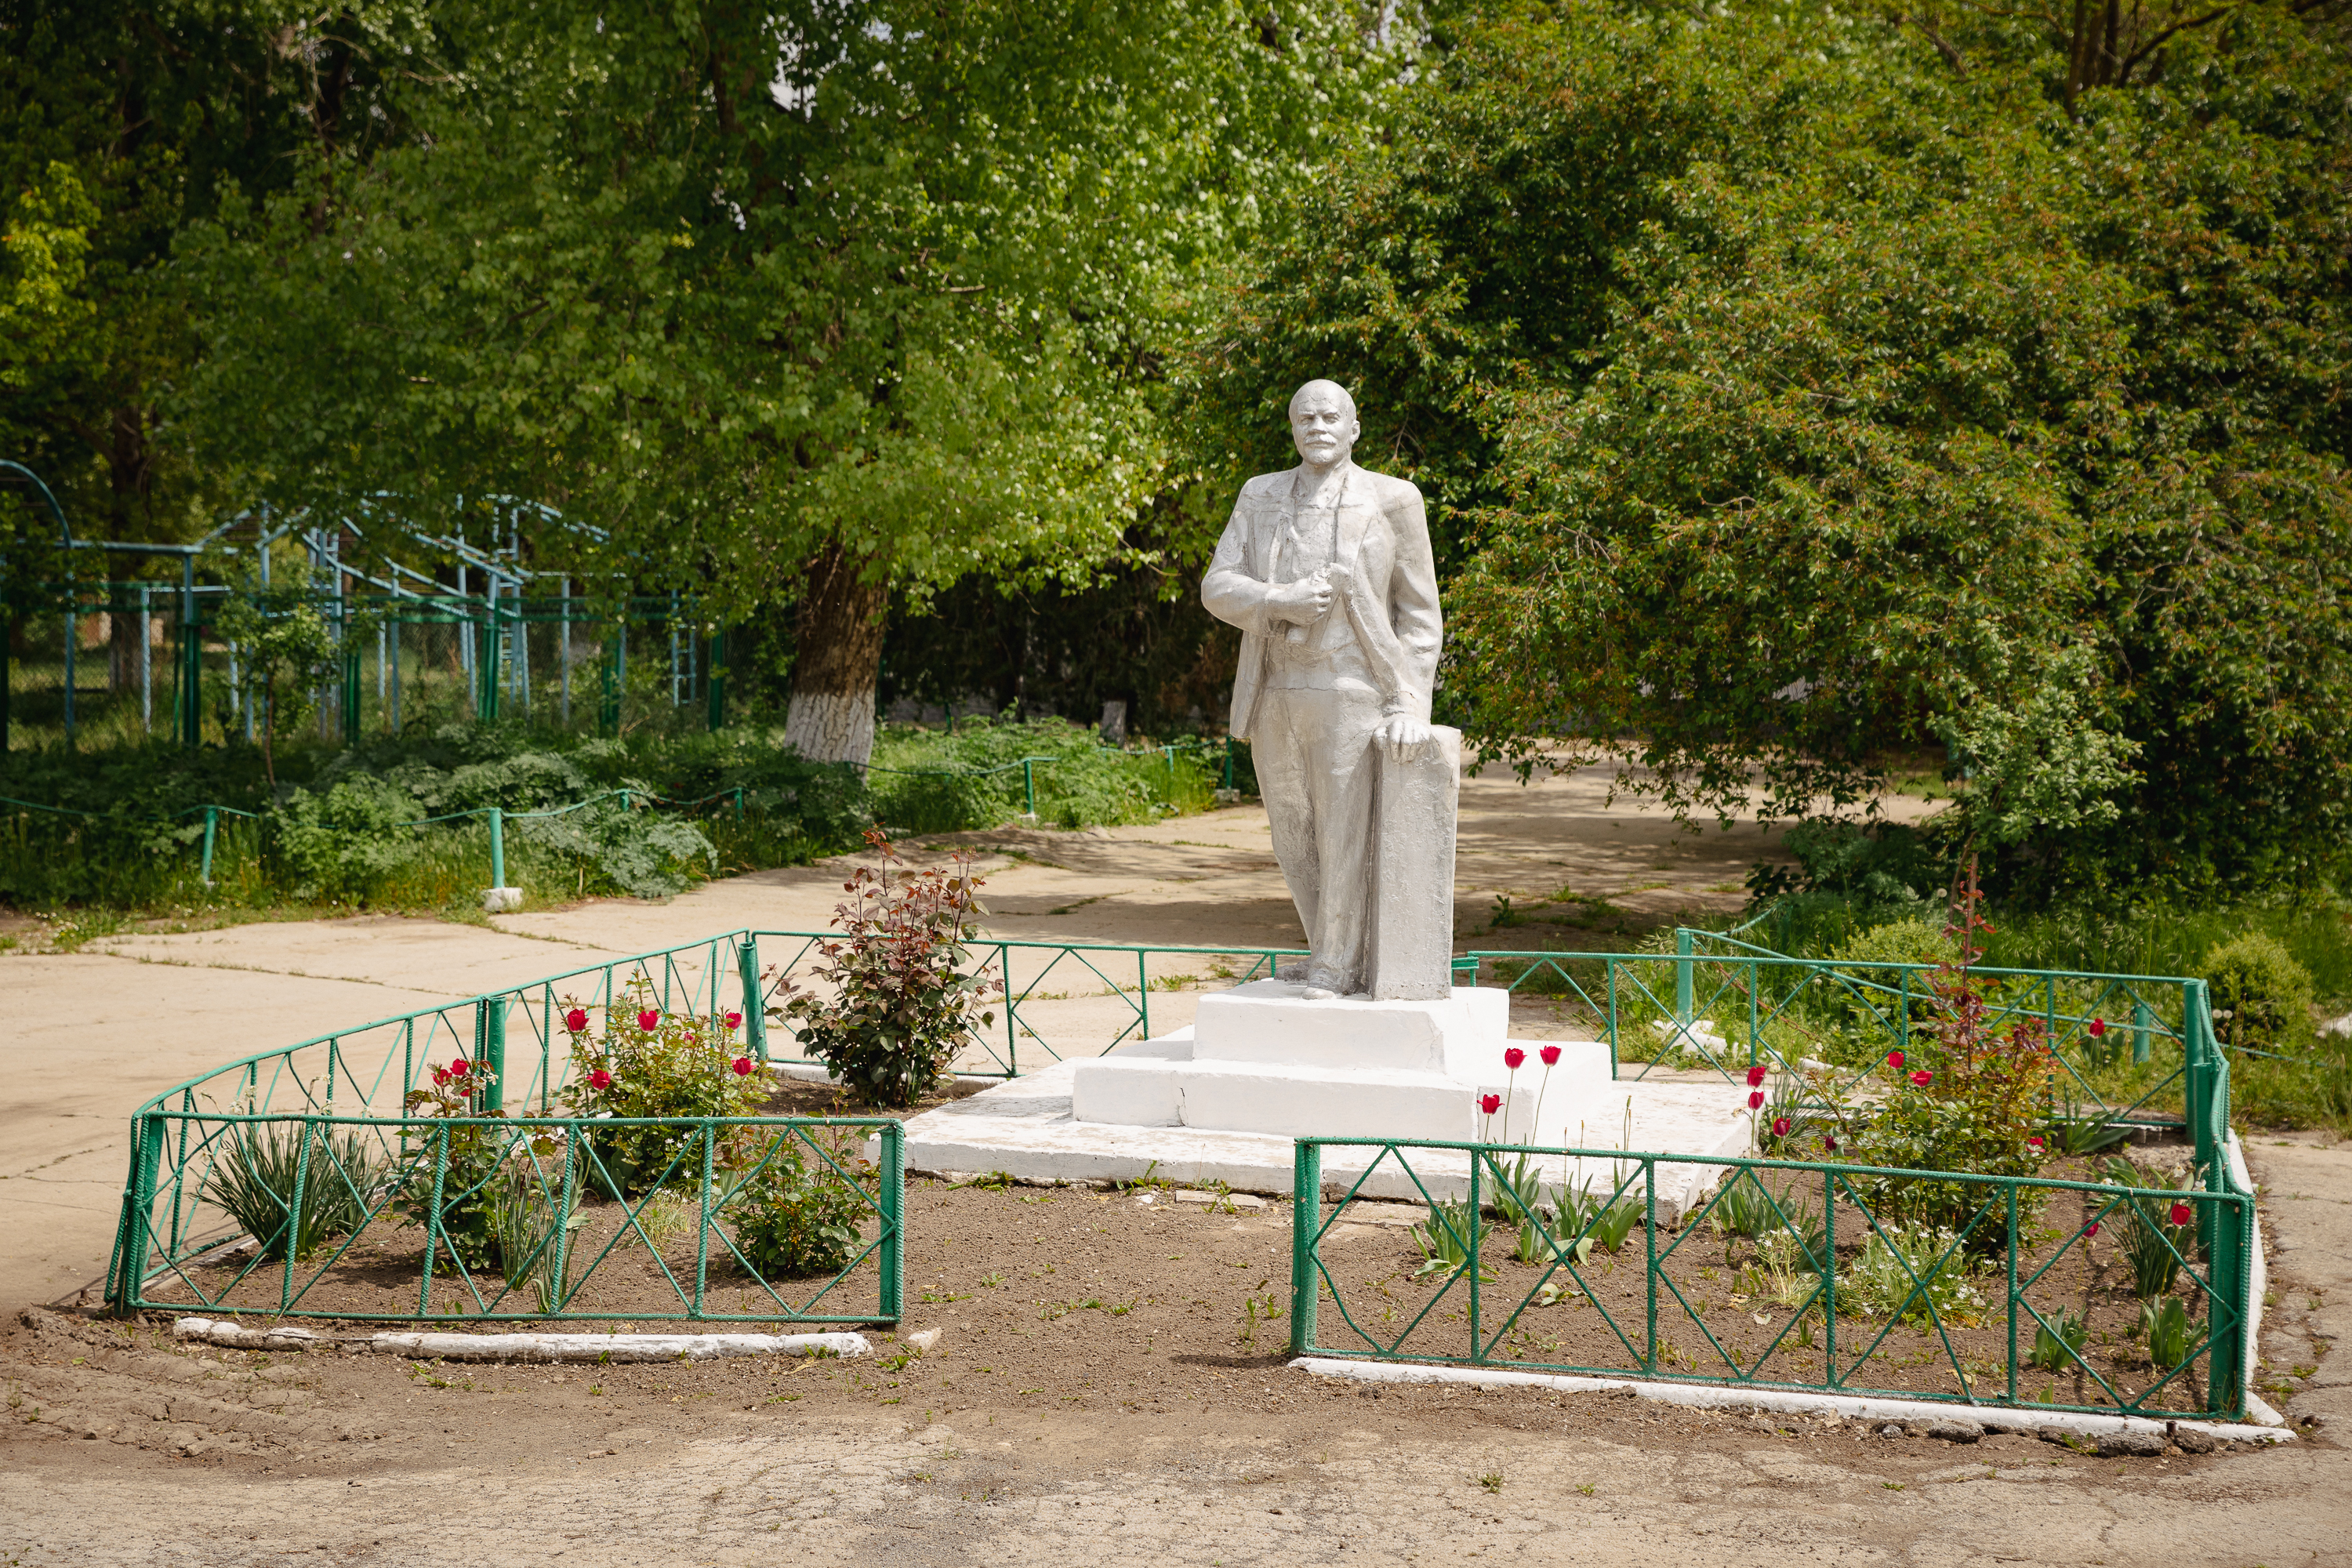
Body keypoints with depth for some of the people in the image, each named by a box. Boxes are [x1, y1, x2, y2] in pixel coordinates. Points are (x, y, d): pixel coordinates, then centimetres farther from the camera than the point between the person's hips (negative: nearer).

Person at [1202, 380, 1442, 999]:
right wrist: (1279, 602, -17)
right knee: (1295, 839, 10)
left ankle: (1338, 966, 8)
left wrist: (1410, 706, -8)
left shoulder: (1392, 501, -1)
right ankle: (1335, 955, 25)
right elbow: (1218, 588, 3)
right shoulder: (1261, 497, 9)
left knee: (1343, 835, -5)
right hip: (1274, 698, 4)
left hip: (1349, 696, -4)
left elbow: (1419, 614, 1)